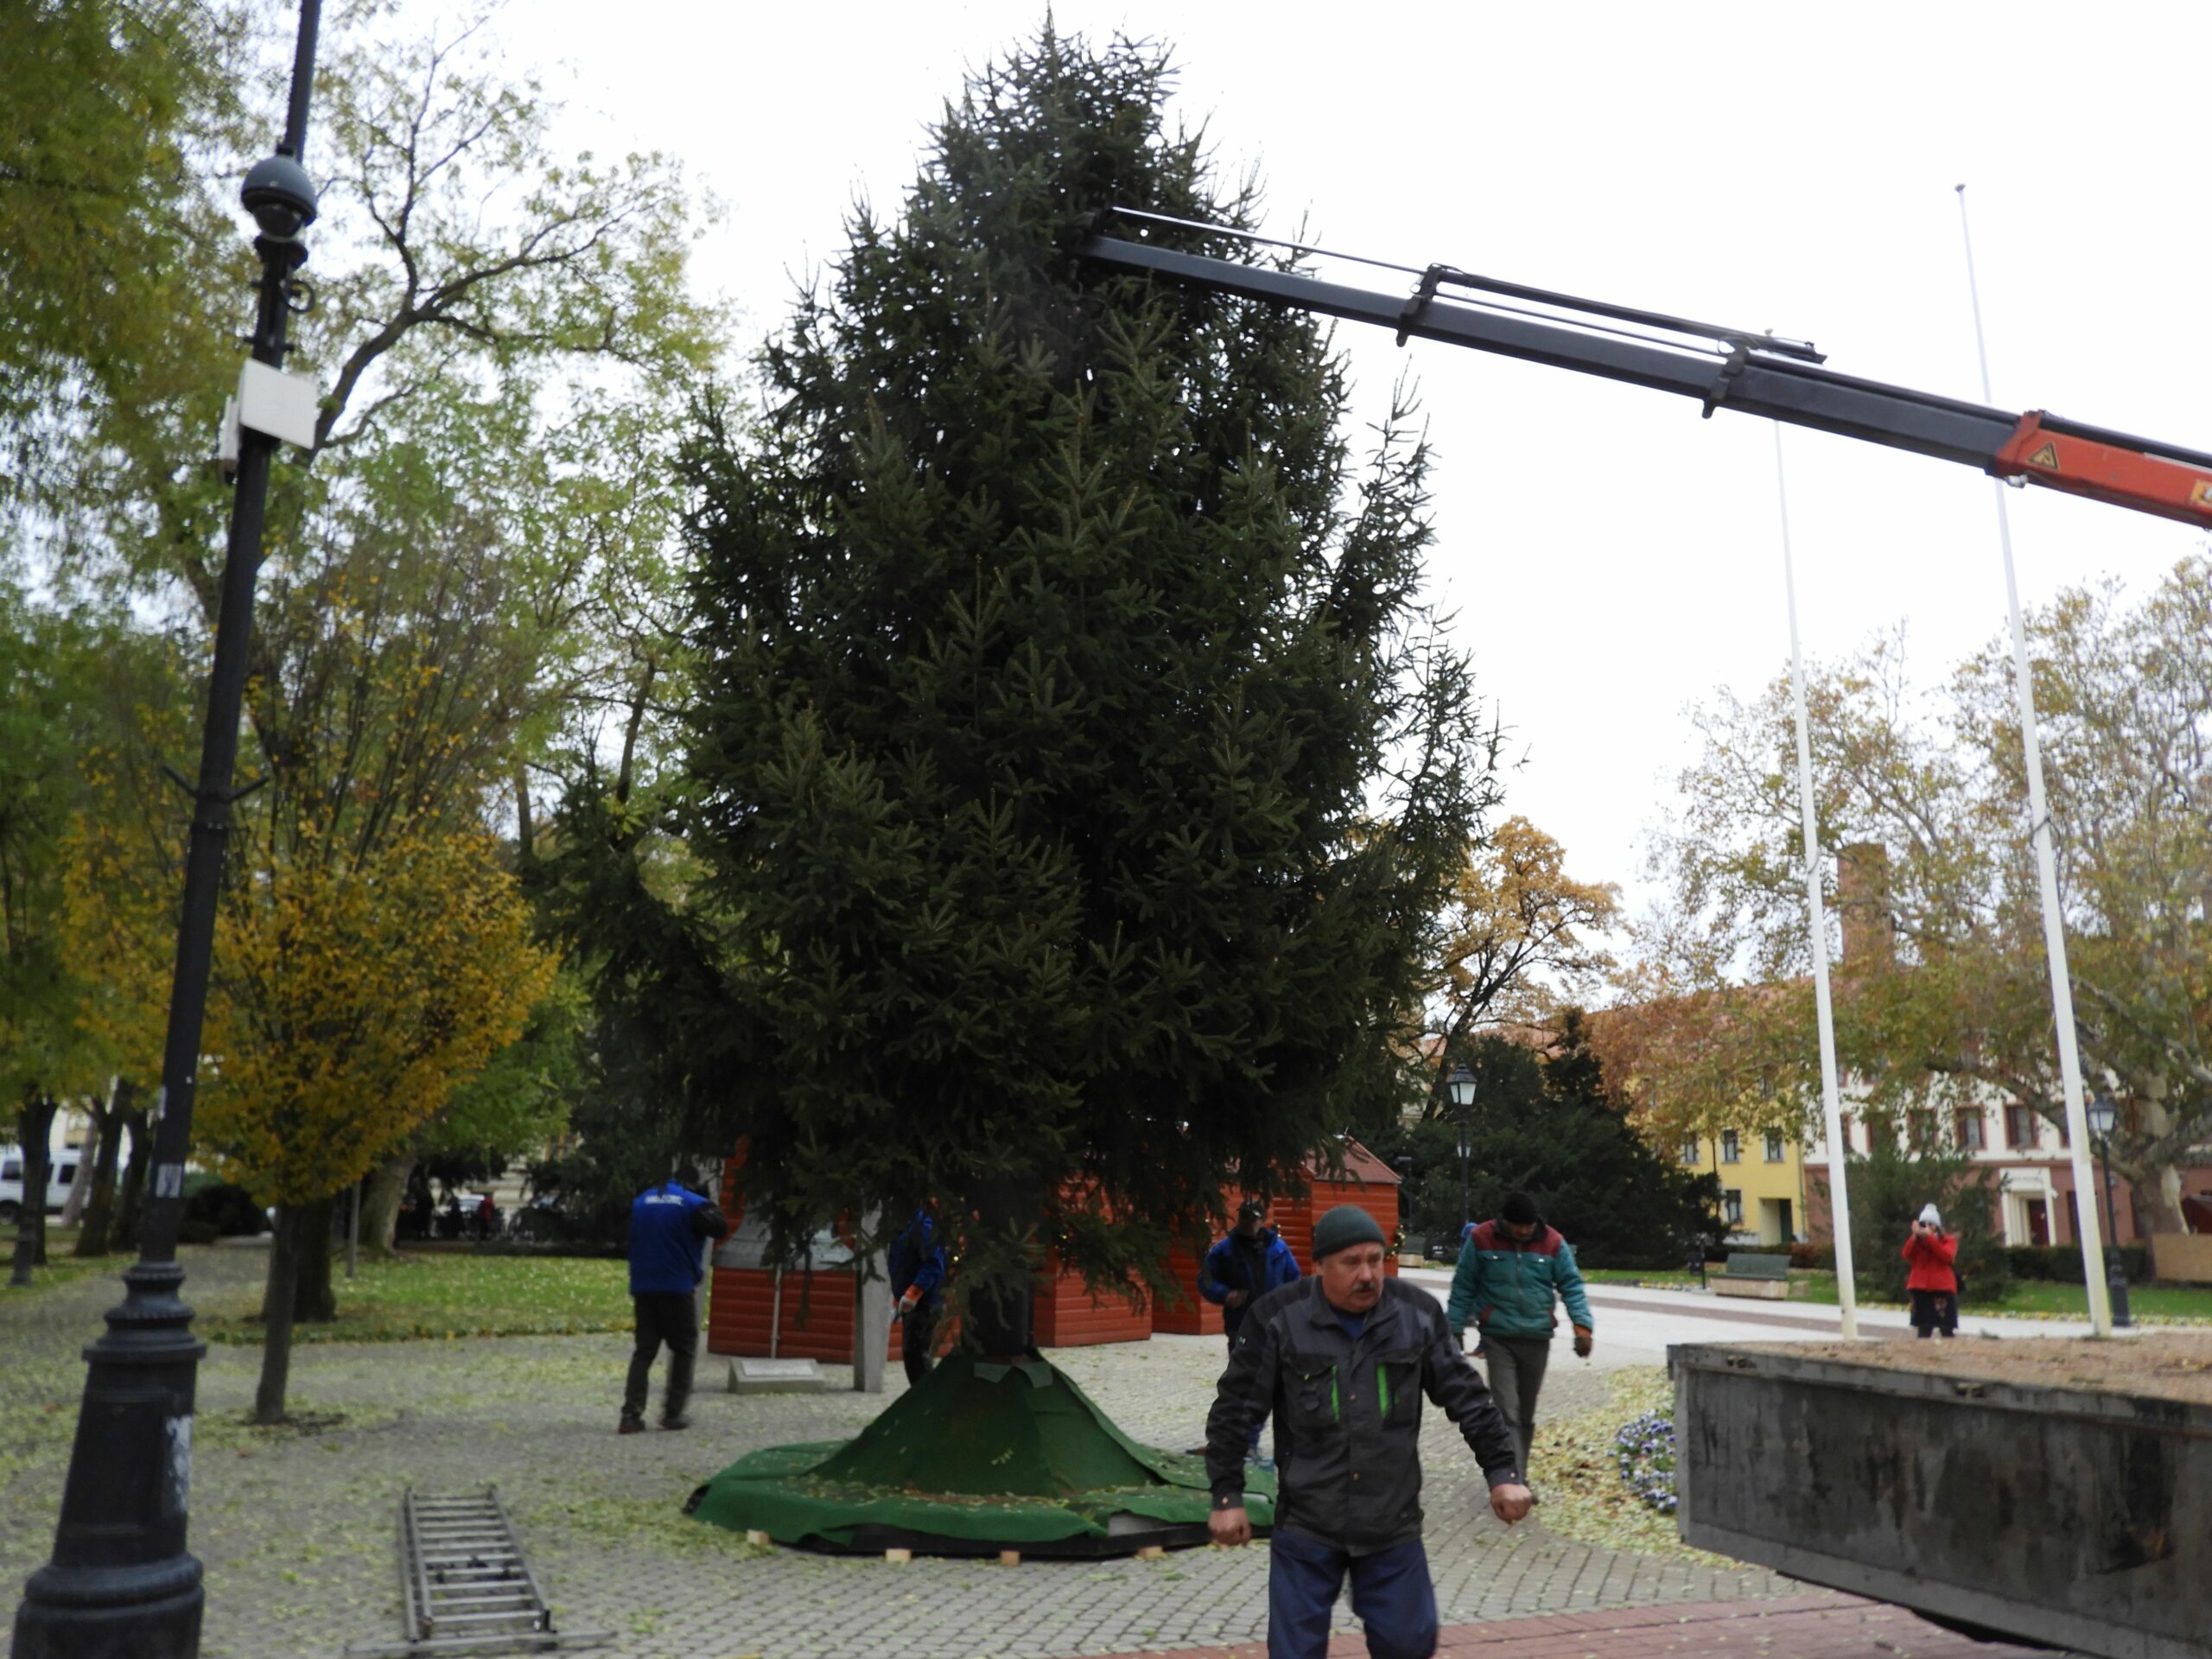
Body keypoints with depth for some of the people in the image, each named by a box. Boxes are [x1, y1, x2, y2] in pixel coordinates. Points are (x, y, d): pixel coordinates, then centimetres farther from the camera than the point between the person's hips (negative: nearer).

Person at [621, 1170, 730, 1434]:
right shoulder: (694, 1204, -7)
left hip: (643, 1287, 5)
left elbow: (627, 1239, 19)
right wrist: (713, 1209, 2)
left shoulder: (640, 1202, 11)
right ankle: (673, 1412, 6)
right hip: (679, 1286, -5)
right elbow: (720, 1229, -14)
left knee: (644, 1350, 9)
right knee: (683, 1348, 8)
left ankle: (631, 1414, -2)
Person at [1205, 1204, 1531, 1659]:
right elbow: (1234, 1412, -5)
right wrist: (1227, 1496, -6)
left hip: (1393, 1523, 2)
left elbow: (1468, 1398, 4)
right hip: (1306, 1525, -2)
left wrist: (1503, 1471, -1)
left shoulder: (1418, 1315, -4)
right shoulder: (1277, 1318, -11)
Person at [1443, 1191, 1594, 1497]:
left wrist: (1582, 1325, -13)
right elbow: (1463, 1288, 1)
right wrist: (1455, 1330, 2)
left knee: (1526, 1415, 13)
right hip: (1498, 1338, -3)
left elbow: (1572, 1286, 0)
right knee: (1507, 1411, -13)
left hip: (1537, 1340, 3)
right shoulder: (1481, 1240, -6)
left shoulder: (1553, 1243, -1)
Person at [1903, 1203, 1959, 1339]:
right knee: (1923, 1329, 2)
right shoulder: (1917, 1241, 12)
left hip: (1943, 1288, -2)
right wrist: (1915, 1236, -16)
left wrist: (1930, 1237, -21)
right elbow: (1907, 1256, -5)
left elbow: (1947, 1256, -16)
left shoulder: (1948, 1240, 4)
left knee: (1947, 1329, 0)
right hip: (1921, 1288, 2)